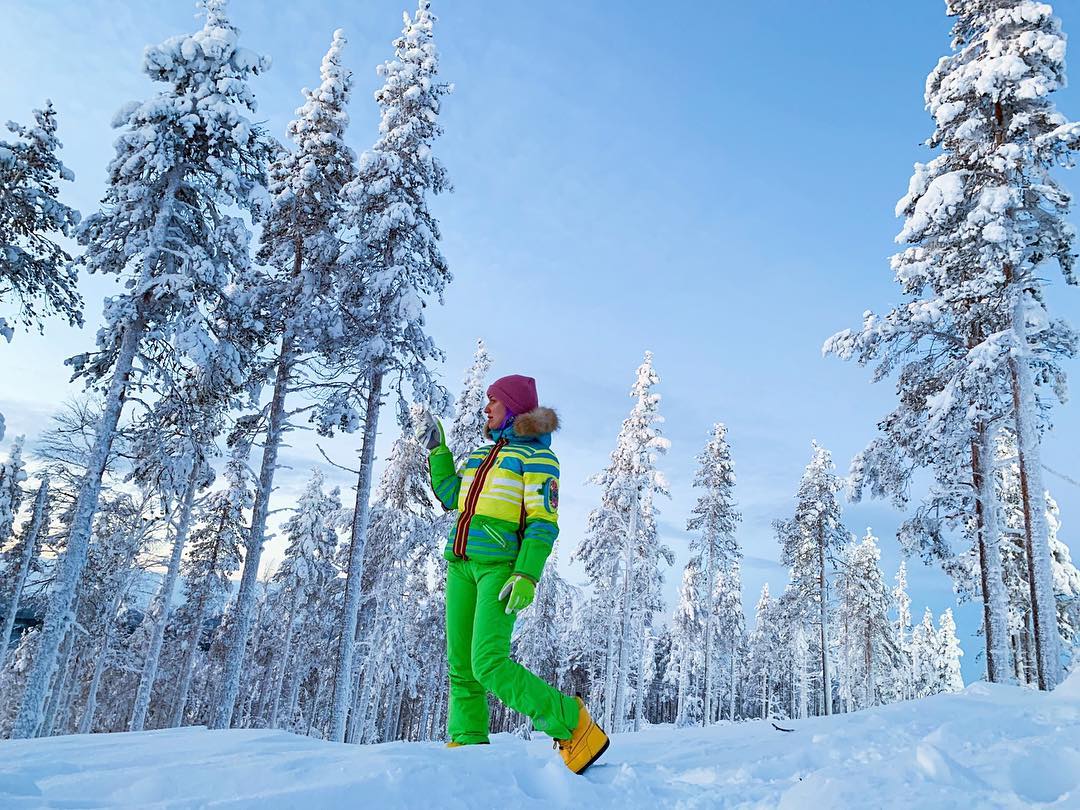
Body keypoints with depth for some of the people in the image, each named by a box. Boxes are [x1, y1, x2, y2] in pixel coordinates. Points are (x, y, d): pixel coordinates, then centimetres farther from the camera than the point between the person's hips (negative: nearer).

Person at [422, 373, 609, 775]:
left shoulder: (537, 456, -2)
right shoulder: (481, 455, 21)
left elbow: (543, 523, -10)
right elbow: (449, 497, 26)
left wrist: (527, 576, -21)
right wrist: (438, 450, 24)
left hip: (501, 565, -8)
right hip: (461, 562, 8)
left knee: (490, 665, -18)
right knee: (460, 666, 5)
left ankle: (570, 724, -9)